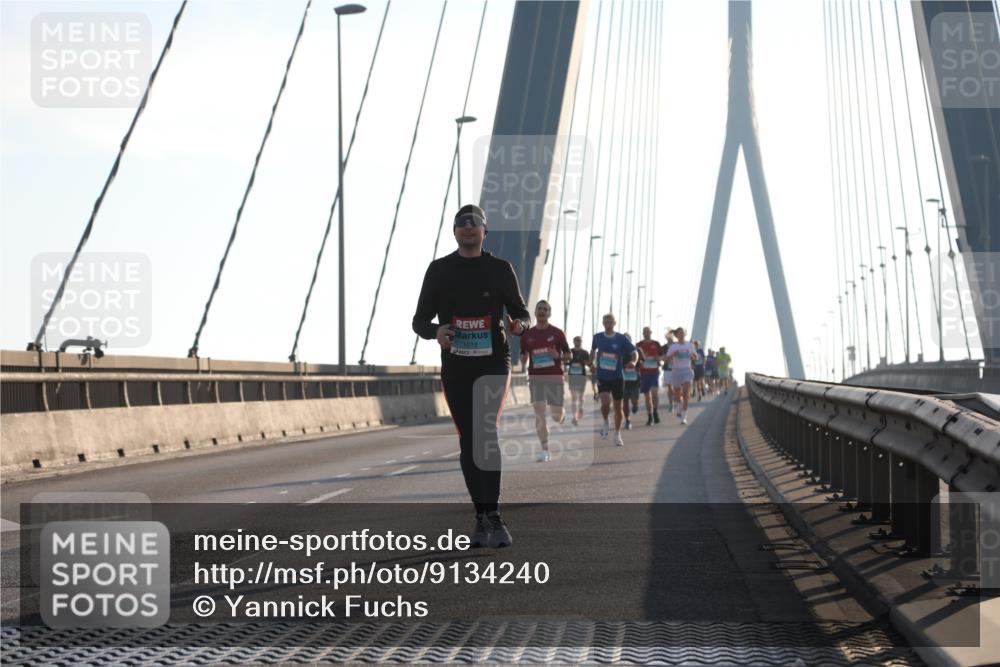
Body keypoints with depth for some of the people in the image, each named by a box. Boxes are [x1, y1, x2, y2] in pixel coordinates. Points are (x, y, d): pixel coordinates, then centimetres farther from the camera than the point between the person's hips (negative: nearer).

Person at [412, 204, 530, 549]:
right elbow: (420, 320, 6)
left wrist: (520, 324, -14)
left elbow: (521, 312, 11)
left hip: (494, 363, -2)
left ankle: (492, 515, -21)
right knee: (469, 441, 5)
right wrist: (435, 332, -18)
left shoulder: (500, 269, 4)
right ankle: (482, 518, 15)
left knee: (486, 431, -20)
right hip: (455, 368, 2)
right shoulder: (439, 270, 5)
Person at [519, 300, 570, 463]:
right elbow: (523, 358, 14)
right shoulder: (527, 335, 7)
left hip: (555, 377, -1)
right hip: (536, 377, 1)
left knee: (556, 415, 3)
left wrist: (558, 356, -15)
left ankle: (563, 416, 42)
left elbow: (568, 355, 6)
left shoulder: (557, 333, 1)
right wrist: (524, 359, -9)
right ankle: (545, 449, -8)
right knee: (539, 413, -11)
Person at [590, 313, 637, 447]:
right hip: (602, 377, 0)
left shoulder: (621, 339, -6)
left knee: (618, 406, 7)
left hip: (617, 377, 0)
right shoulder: (597, 337, 1)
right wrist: (592, 363, 14)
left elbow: (633, 352, -5)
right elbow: (593, 350, 21)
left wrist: (633, 362, -24)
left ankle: (617, 435, 22)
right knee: (605, 402, -20)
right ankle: (605, 423, 10)